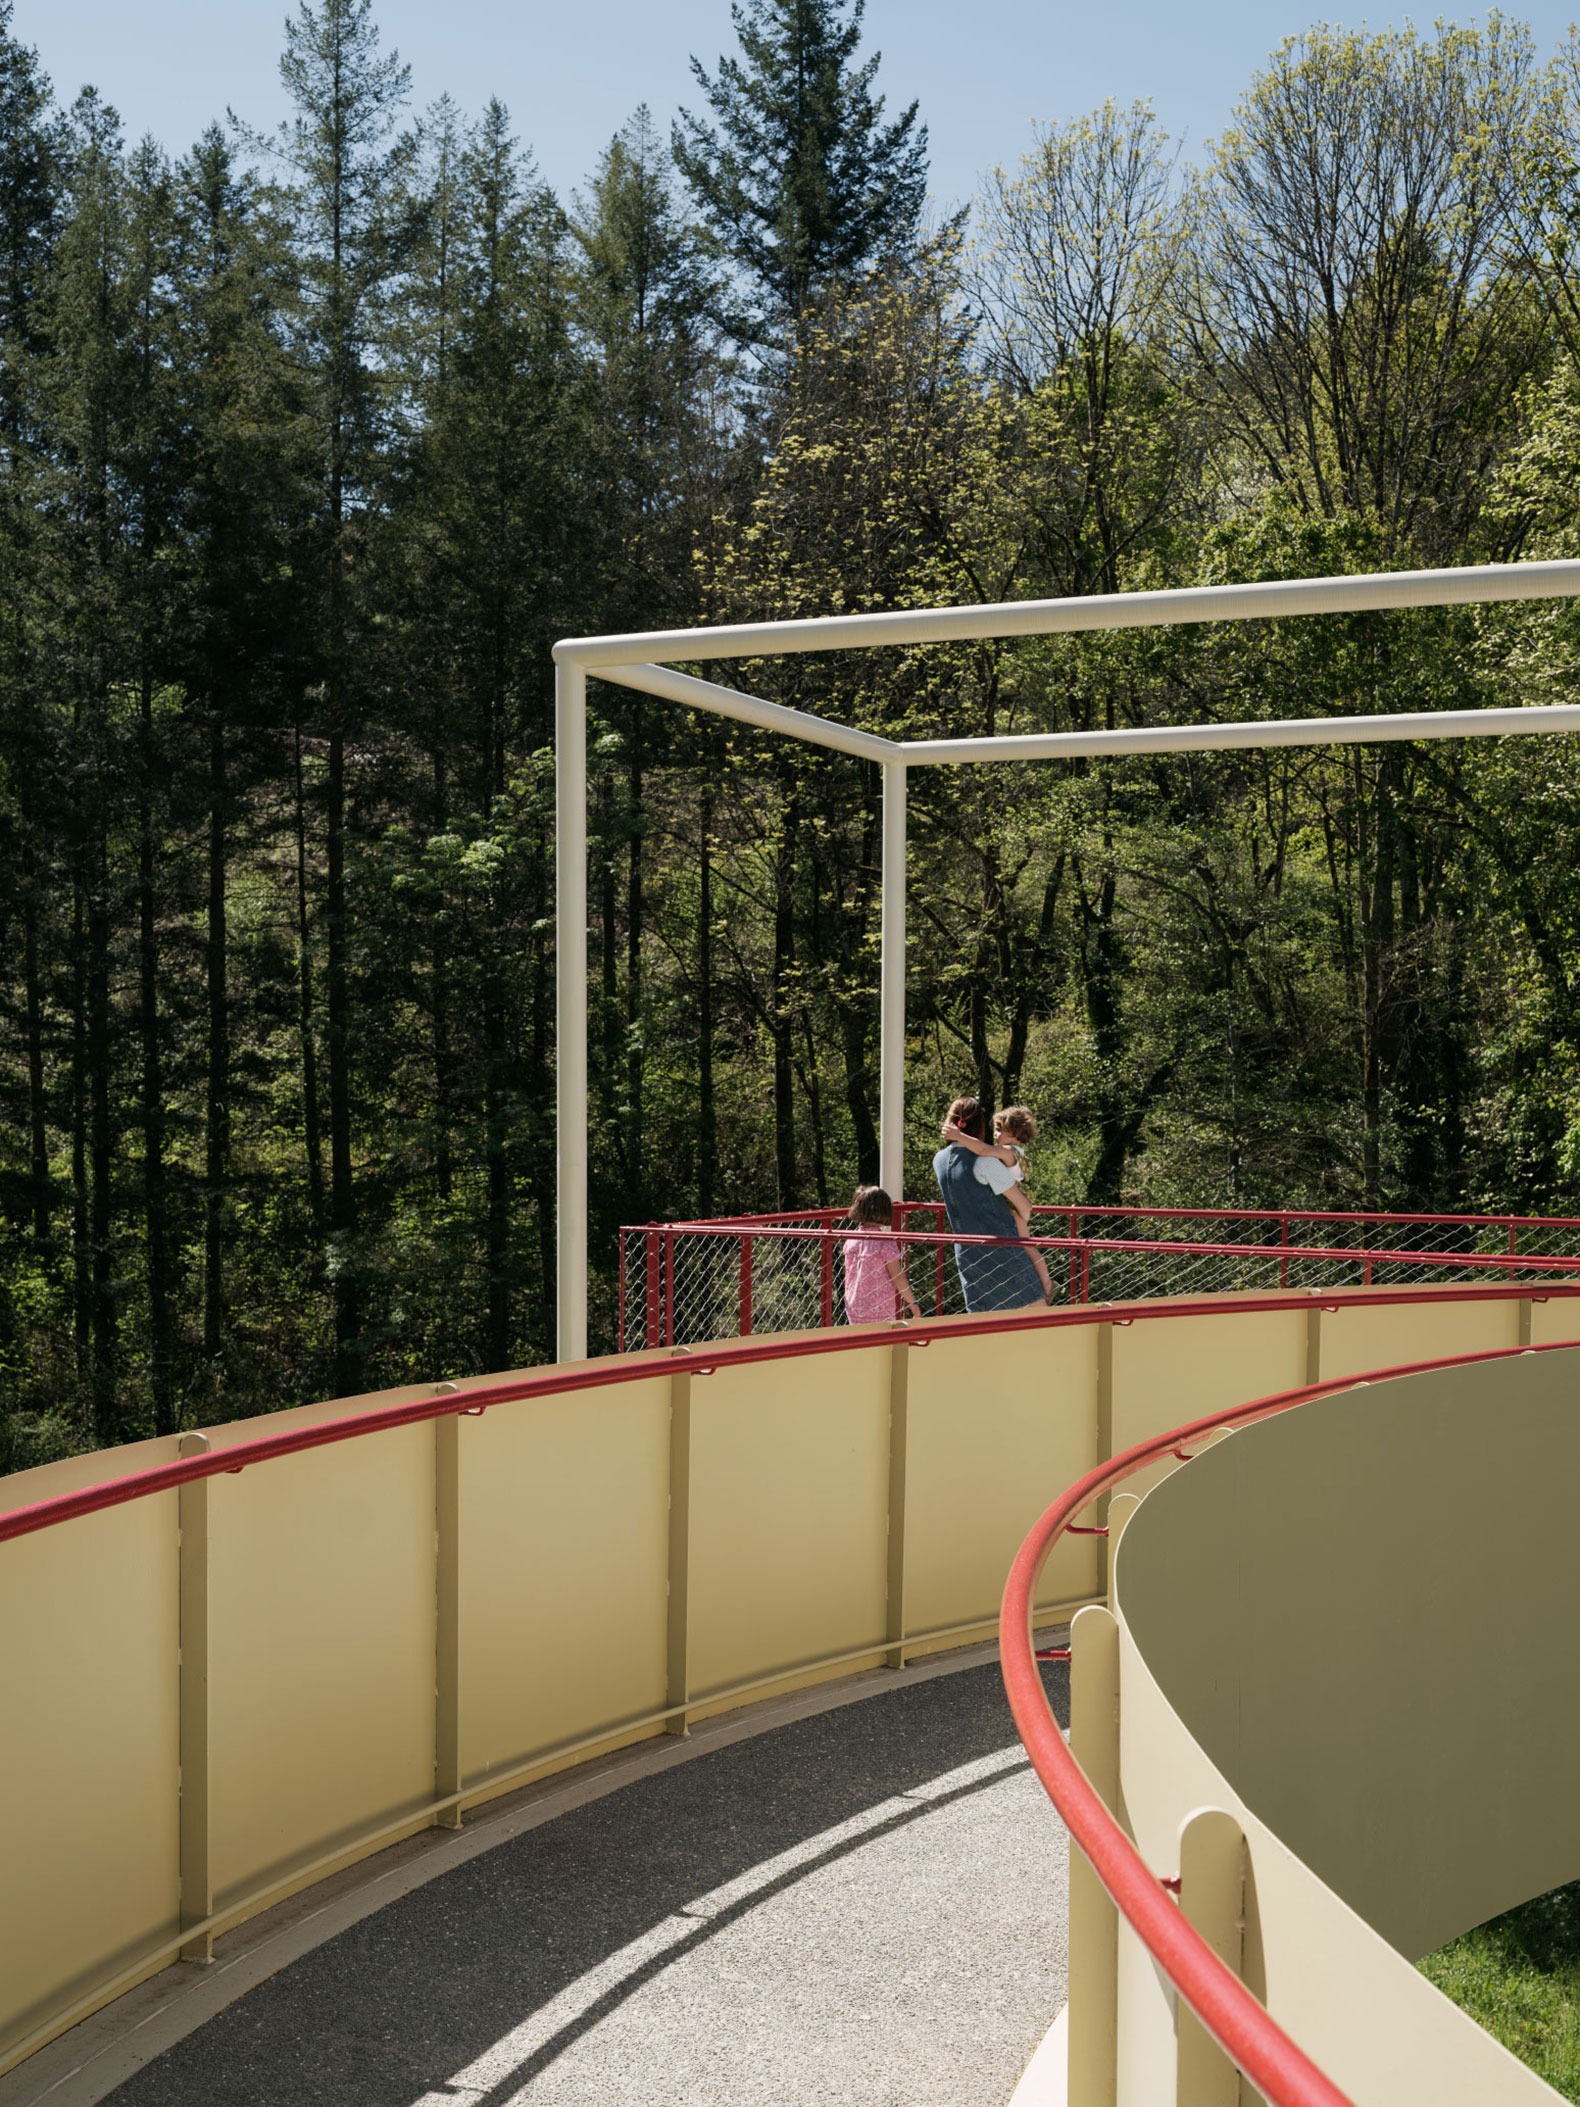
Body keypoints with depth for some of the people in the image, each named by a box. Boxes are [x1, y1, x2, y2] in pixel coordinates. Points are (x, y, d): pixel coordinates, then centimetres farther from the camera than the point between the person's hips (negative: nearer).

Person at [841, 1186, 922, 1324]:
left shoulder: (851, 1240, 2)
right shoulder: (885, 1242, -15)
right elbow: (897, 1277, -14)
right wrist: (912, 1302, -4)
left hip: (854, 1308, 5)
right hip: (879, 1311, -5)